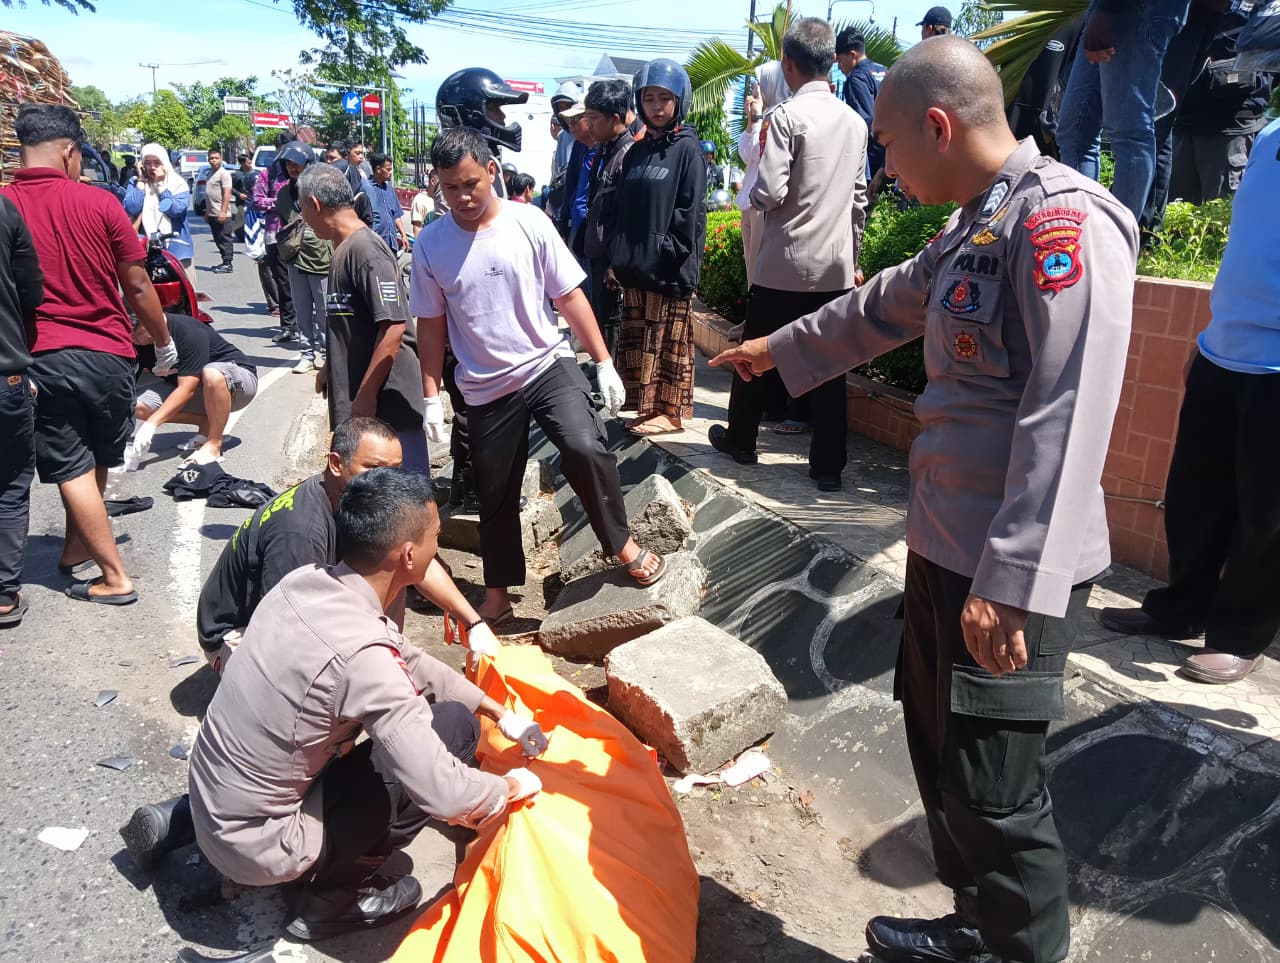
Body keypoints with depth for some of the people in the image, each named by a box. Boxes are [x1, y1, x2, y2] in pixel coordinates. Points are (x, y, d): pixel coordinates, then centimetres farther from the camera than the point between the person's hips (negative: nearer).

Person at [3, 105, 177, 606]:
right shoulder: (98, 203, -6)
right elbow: (138, 286, -2)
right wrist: (164, 342, 13)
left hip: (41, 358, 0)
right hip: (108, 353, 1)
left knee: (71, 469, 7)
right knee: (96, 461, 20)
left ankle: (115, 578, 8)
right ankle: (76, 548, 36)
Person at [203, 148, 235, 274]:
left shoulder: (224, 173, -8)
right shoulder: (210, 173, 18)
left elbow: (227, 193, -17)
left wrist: (223, 211, -24)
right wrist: (207, 211, 23)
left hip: (221, 215, -9)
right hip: (212, 214, 9)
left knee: (225, 239, -7)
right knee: (218, 240, 12)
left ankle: (227, 264, -5)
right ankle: (225, 262, 18)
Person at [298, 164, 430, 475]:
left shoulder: (364, 249, -16)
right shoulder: (344, 250, 13)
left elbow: (393, 325, -23)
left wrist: (365, 397, -21)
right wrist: (331, 370, 20)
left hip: (386, 405, -10)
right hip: (354, 401, 10)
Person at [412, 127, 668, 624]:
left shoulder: (529, 223, -7)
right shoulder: (430, 245, -4)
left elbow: (569, 297, -2)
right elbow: (431, 325, 5)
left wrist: (604, 363, -3)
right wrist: (432, 397, 3)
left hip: (548, 364, -2)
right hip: (485, 387, 2)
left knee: (585, 447, -26)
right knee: (495, 495, 11)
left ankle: (622, 544, -2)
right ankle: (496, 593, 30)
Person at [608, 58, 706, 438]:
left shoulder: (687, 148, -4)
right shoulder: (637, 151, 15)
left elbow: (691, 211, -10)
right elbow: (623, 207, 16)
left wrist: (672, 256, -17)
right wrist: (616, 255, 9)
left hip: (668, 268, -6)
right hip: (635, 263, 7)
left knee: (669, 339, 1)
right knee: (635, 341, 11)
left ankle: (671, 410, 10)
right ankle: (645, 405, 23)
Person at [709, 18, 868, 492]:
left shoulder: (787, 116, -11)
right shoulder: (855, 122, 8)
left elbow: (769, 193, -18)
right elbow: (859, 198, 14)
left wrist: (755, 192, 5)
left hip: (785, 262, -4)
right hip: (836, 265, 5)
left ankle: (740, 439, 29)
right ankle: (828, 465, 6)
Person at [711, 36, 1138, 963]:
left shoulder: (1062, 221, -17)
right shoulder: (974, 229, 14)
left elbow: (1067, 424, -25)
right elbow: (884, 306, 30)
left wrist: (1010, 585, -27)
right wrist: (780, 347, 43)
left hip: (1012, 571, -9)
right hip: (947, 542, 10)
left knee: (992, 791, 2)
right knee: (937, 749, 20)